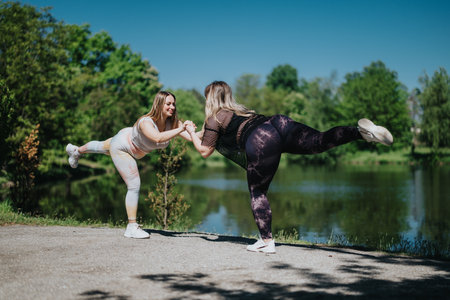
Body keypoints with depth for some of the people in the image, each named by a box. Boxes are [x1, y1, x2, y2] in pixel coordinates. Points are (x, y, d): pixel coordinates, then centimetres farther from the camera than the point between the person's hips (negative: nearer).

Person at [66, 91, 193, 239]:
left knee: (101, 147, 35)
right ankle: (131, 227, -1)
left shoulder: (173, 123, -24)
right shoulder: (146, 122, -42)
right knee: (134, 185, -14)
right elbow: (158, 138, -62)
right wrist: (180, 130, -67)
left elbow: (192, 137, -33)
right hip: (120, 146, -7)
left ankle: (76, 150, 67)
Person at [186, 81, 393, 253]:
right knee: (321, 141, -11)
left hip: (261, 142, -7)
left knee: (257, 193, 6)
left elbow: (204, 151, 22)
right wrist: (196, 133, 64)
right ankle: (362, 132, -34)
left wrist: (192, 133, 38)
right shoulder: (236, 111, 39)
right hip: (279, 124, 7)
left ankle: (266, 242, 6)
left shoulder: (214, 119, 17)